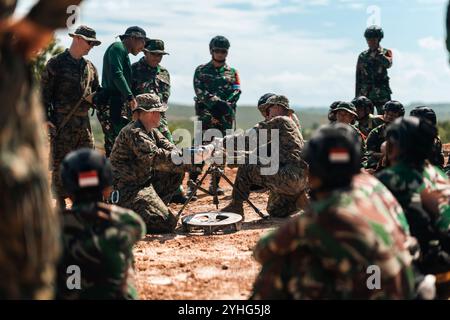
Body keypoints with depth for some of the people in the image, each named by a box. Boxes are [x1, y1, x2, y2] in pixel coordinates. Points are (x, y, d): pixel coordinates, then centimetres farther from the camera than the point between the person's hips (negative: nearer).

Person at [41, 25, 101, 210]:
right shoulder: (56, 63, -3)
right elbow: (44, 93, -5)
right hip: (62, 123, -6)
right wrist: (45, 118, -12)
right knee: (60, 165, -1)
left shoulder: (89, 67, 14)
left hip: (84, 123, 6)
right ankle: (60, 205, 8)